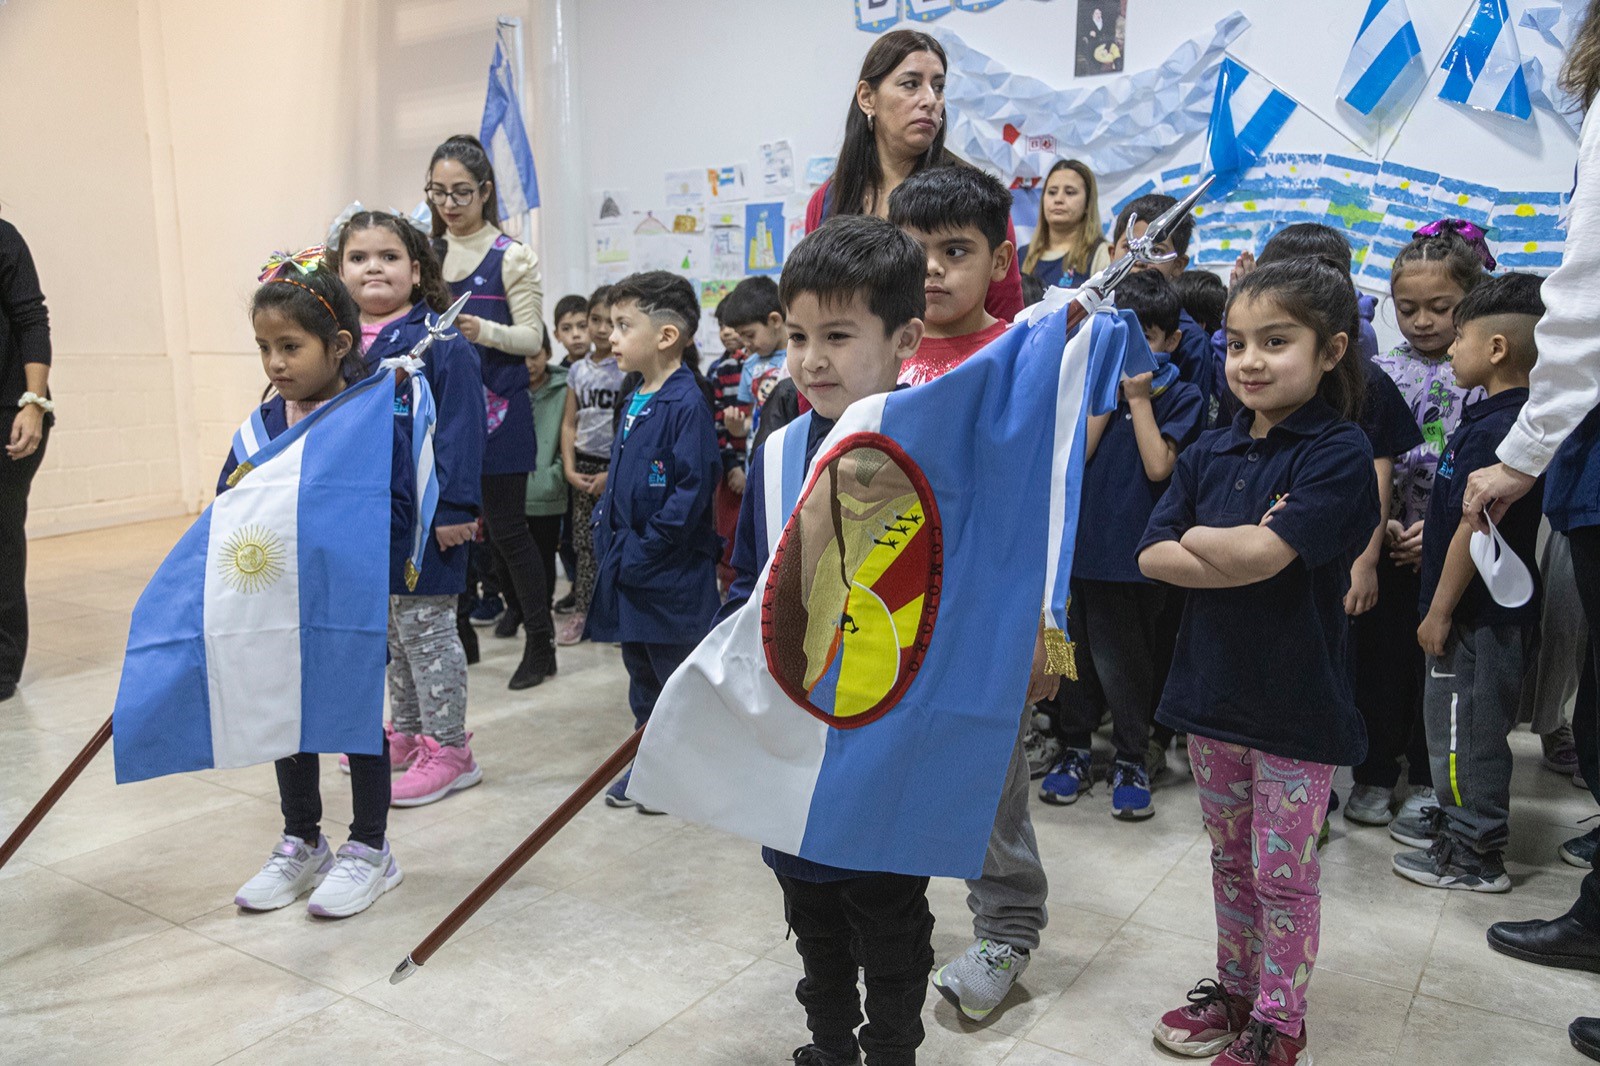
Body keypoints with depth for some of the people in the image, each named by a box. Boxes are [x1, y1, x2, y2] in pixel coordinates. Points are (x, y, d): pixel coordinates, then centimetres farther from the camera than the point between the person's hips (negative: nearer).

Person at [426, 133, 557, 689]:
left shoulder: (511, 257, -5)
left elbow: (531, 338, -8)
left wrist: (481, 329, -25)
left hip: (497, 409, -5)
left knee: (505, 526, -3)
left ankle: (540, 642, 10)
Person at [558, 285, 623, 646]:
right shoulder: (578, 370, 7)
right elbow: (569, 424, 10)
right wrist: (569, 469, -2)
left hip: (619, 466, -4)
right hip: (584, 465, 4)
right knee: (584, 541, 9)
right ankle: (582, 611, 18)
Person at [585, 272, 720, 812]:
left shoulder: (686, 404, -18)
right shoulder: (633, 402, 10)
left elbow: (692, 490, -23)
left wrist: (640, 553, -20)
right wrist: (607, 538, 9)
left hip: (670, 571, -9)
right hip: (626, 567, 9)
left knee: (678, 673, 6)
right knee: (640, 669, 19)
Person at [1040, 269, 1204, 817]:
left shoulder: (1180, 396, 1)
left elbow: (1158, 466, -13)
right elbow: (1076, 454, -5)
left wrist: (1139, 398, -9)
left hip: (1137, 551, -2)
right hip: (1083, 541, 3)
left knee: (1127, 660, 7)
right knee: (1079, 653, 11)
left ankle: (1132, 760, 23)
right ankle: (1074, 750, 27)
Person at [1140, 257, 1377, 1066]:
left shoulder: (1338, 453, -13)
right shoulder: (1209, 453, 4)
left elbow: (1263, 553, -25)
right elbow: (1153, 556, -6)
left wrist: (1198, 538, -7)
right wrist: (1239, 555, -19)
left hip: (1297, 702, -5)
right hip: (1213, 687, 5)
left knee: (1282, 873, 9)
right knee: (1229, 857, 19)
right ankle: (1234, 986, 38)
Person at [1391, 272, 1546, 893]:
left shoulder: (1491, 429, -21)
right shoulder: (1520, 418, 9)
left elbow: (1474, 529, -22)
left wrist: (1440, 611, -17)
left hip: (1477, 613, -10)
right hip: (1504, 608, 10)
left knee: (1463, 732, 1)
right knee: (1475, 729, 20)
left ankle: (1472, 857, 12)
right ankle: (1467, 830, 33)